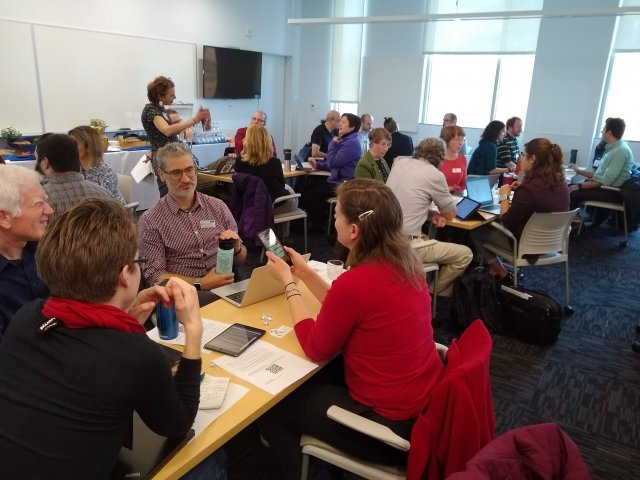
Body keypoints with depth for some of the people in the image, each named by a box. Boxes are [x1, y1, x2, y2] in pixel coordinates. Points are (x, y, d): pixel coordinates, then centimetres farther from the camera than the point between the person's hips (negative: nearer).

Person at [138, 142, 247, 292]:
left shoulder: (218, 207, 8)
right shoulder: (150, 221, -1)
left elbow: (240, 261, 13)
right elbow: (154, 276, -6)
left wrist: (236, 248, -10)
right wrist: (201, 284, -17)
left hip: (226, 288, 4)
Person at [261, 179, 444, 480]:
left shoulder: (354, 283, -29)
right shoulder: (404, 263, -4)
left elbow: (316, 349, -12)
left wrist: (287, 282, -6)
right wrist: (305, 272, 8)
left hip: (392, 423, -8)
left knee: (274, 406, 12)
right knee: (319, 381, 29)